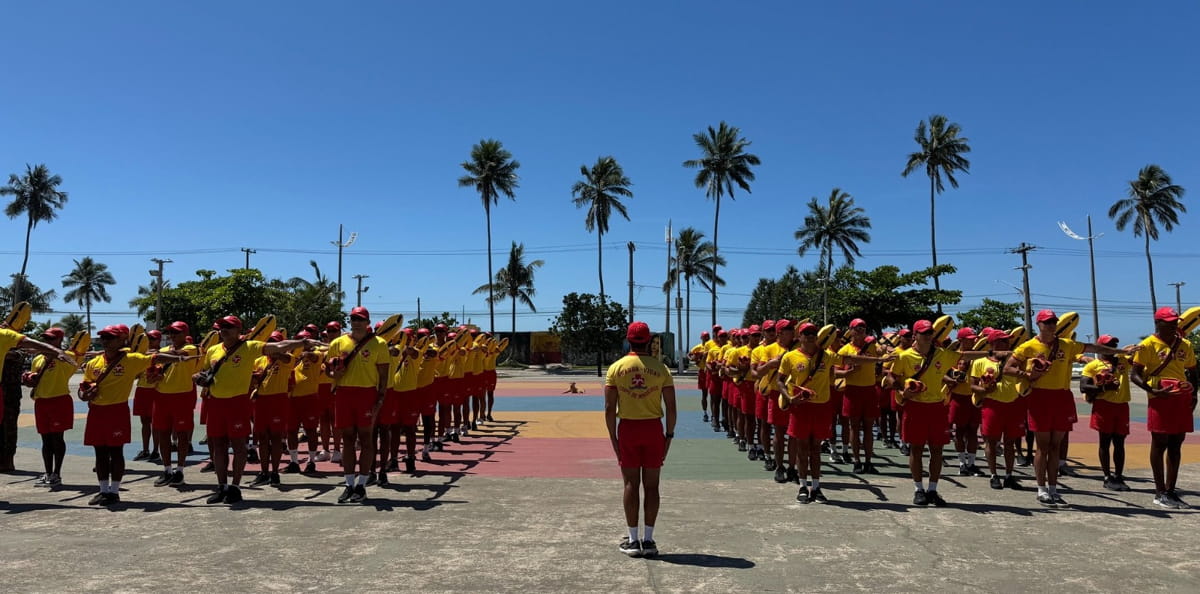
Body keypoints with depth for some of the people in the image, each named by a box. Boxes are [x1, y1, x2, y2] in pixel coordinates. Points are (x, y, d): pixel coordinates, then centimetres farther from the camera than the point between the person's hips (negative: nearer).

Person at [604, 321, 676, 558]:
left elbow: (609, 408, -5)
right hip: (654, 428, 0)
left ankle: (633, 540, 10)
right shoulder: (660, 368, -1)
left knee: (631, 484, 6)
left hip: (627, 429, 0)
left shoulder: (616, 368, -2)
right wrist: (669, 435, 5)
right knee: (651, 485, 7)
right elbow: (671, 407, -3)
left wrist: (613, 438, 2)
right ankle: (648, 540, 12)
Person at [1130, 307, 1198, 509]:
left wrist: (1193, 394, 6)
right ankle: (1160, 493, 6)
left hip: (1182, 399, 6)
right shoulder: (1148, 345, -4)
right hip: (1160, 399, -6)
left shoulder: (1184, 345, 13)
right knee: (1159, 444, -1)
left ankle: (1171, 491, 16)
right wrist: (1153, 391, -20)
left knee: (1176, 445, 8)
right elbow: (1136, 375, -6)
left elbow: (1192, 372, 21)